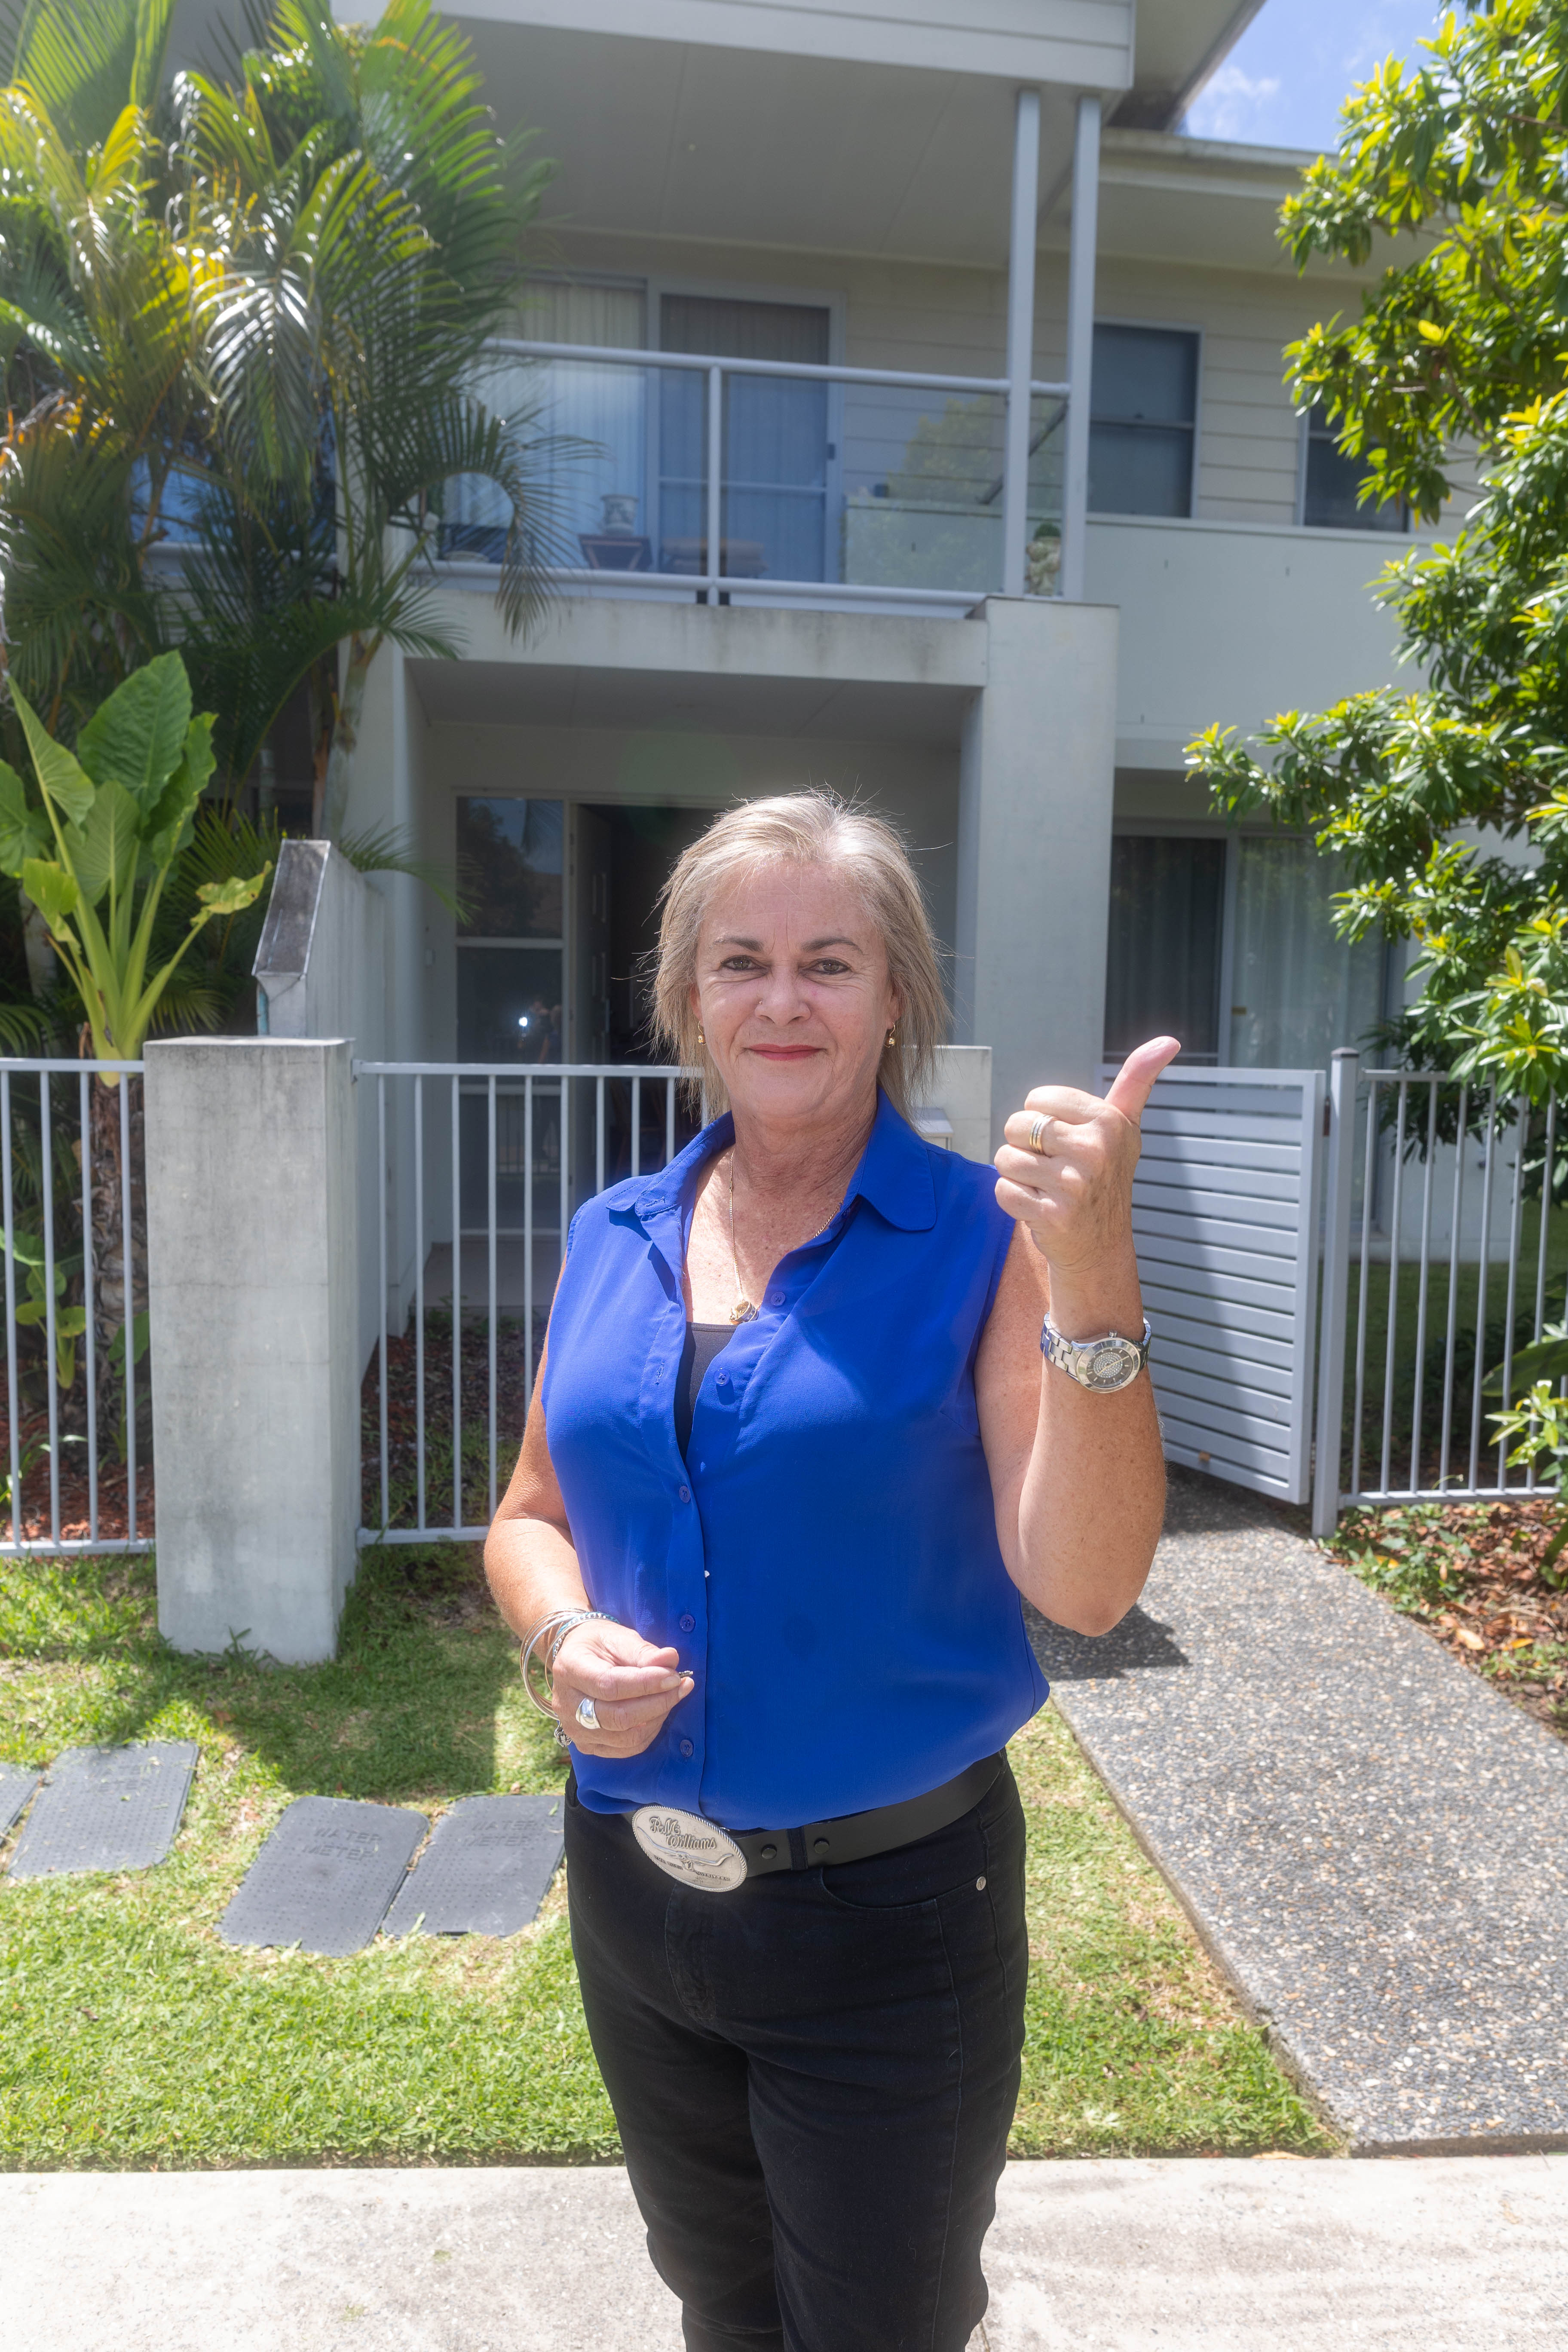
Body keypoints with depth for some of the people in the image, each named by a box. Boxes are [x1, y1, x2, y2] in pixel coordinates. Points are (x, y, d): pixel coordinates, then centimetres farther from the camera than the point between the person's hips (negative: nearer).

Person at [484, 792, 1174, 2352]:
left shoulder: (984, 1241, -14)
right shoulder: (612, 1241, -2)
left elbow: (1084, 1587, -23)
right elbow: (532, 1517, 9)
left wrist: (1096, 1282, -35)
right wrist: (560, 1636, -12)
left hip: (887, 1922, -4)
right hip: (633, 1889, 4)